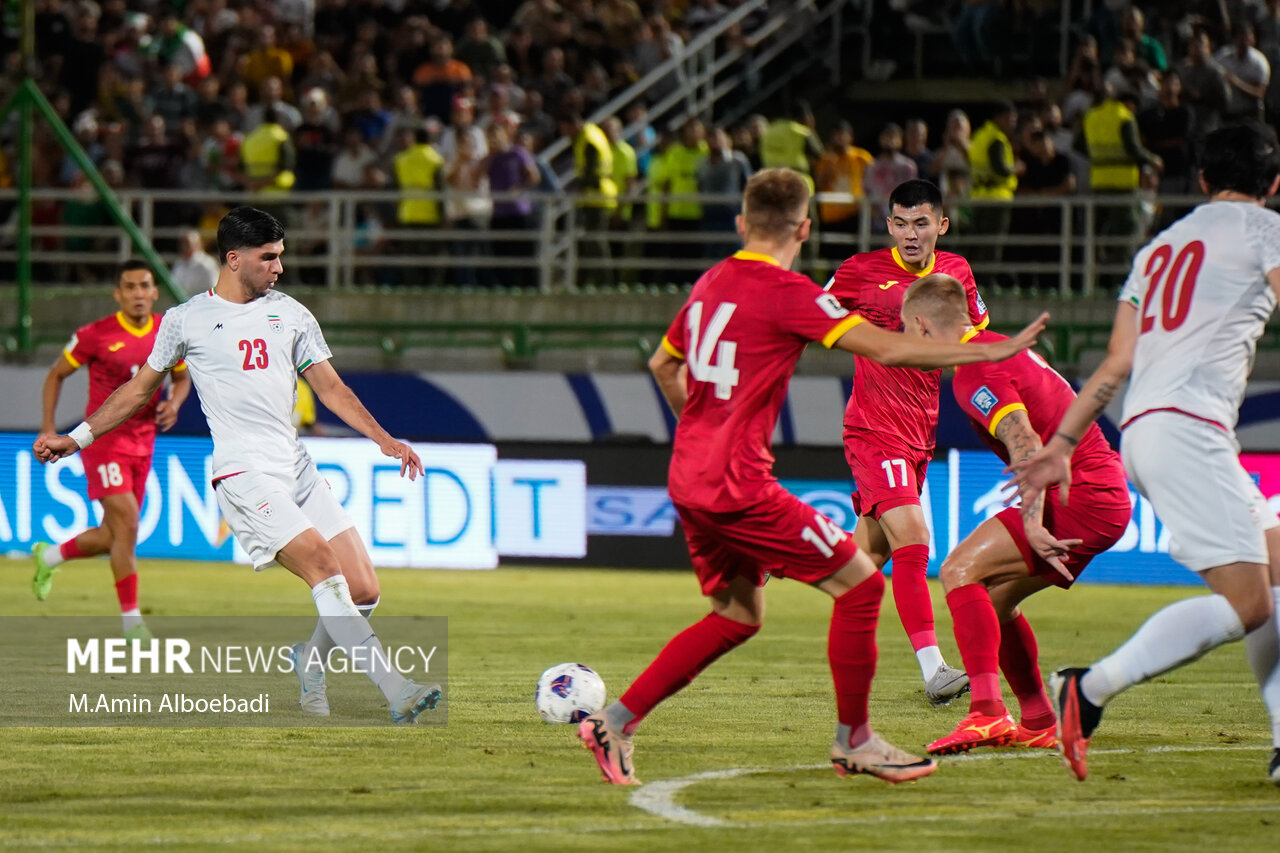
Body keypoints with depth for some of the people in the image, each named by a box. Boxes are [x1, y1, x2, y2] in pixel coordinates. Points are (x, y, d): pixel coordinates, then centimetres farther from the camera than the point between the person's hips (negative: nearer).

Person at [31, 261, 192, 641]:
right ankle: (131, 621, -12)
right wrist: (48, 428, -6)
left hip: (142, 443, 6)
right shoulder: (96, 335, -11)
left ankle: (48, 556, 40)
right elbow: (56, 375, 1)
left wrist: (174, 403, -4)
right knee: (127, 524, -17)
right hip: (104, 438, -6)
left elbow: (182, 377, 18)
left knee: (114, 538, 11)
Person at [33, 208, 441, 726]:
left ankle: (311, 660, 24)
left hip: (297, 467, 5)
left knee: (363, 591, -6)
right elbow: (140, 389, 18)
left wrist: (385, 441, 6)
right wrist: (76, 438, 16)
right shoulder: (187, 320, 6)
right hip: (243, 474, -5)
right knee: (324, 568, -22)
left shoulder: (291, 315, 16)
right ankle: (397, 694, -26)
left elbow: (331, 388, 17)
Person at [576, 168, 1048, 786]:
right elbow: (886, 349, -17)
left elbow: (663, 365, 28)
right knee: (860, 584, -1)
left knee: (737, 616, 19)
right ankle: (853, 741, 6)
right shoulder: (785, 292, -12)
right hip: (738, 486, -9)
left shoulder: (711, 283, 12)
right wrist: (993, 352, -13)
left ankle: (615, 723, 13)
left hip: (689, 480, 9)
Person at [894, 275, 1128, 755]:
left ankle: (987, 713, -27)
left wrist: (1032, 525, -32)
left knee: (960, 570, -15)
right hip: (1109, 497, 10)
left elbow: (1027, 444, -26)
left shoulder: (976, 370, -13)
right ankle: (1038, 724, 19)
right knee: (993, 595, 16)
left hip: (1081, 497, -10)